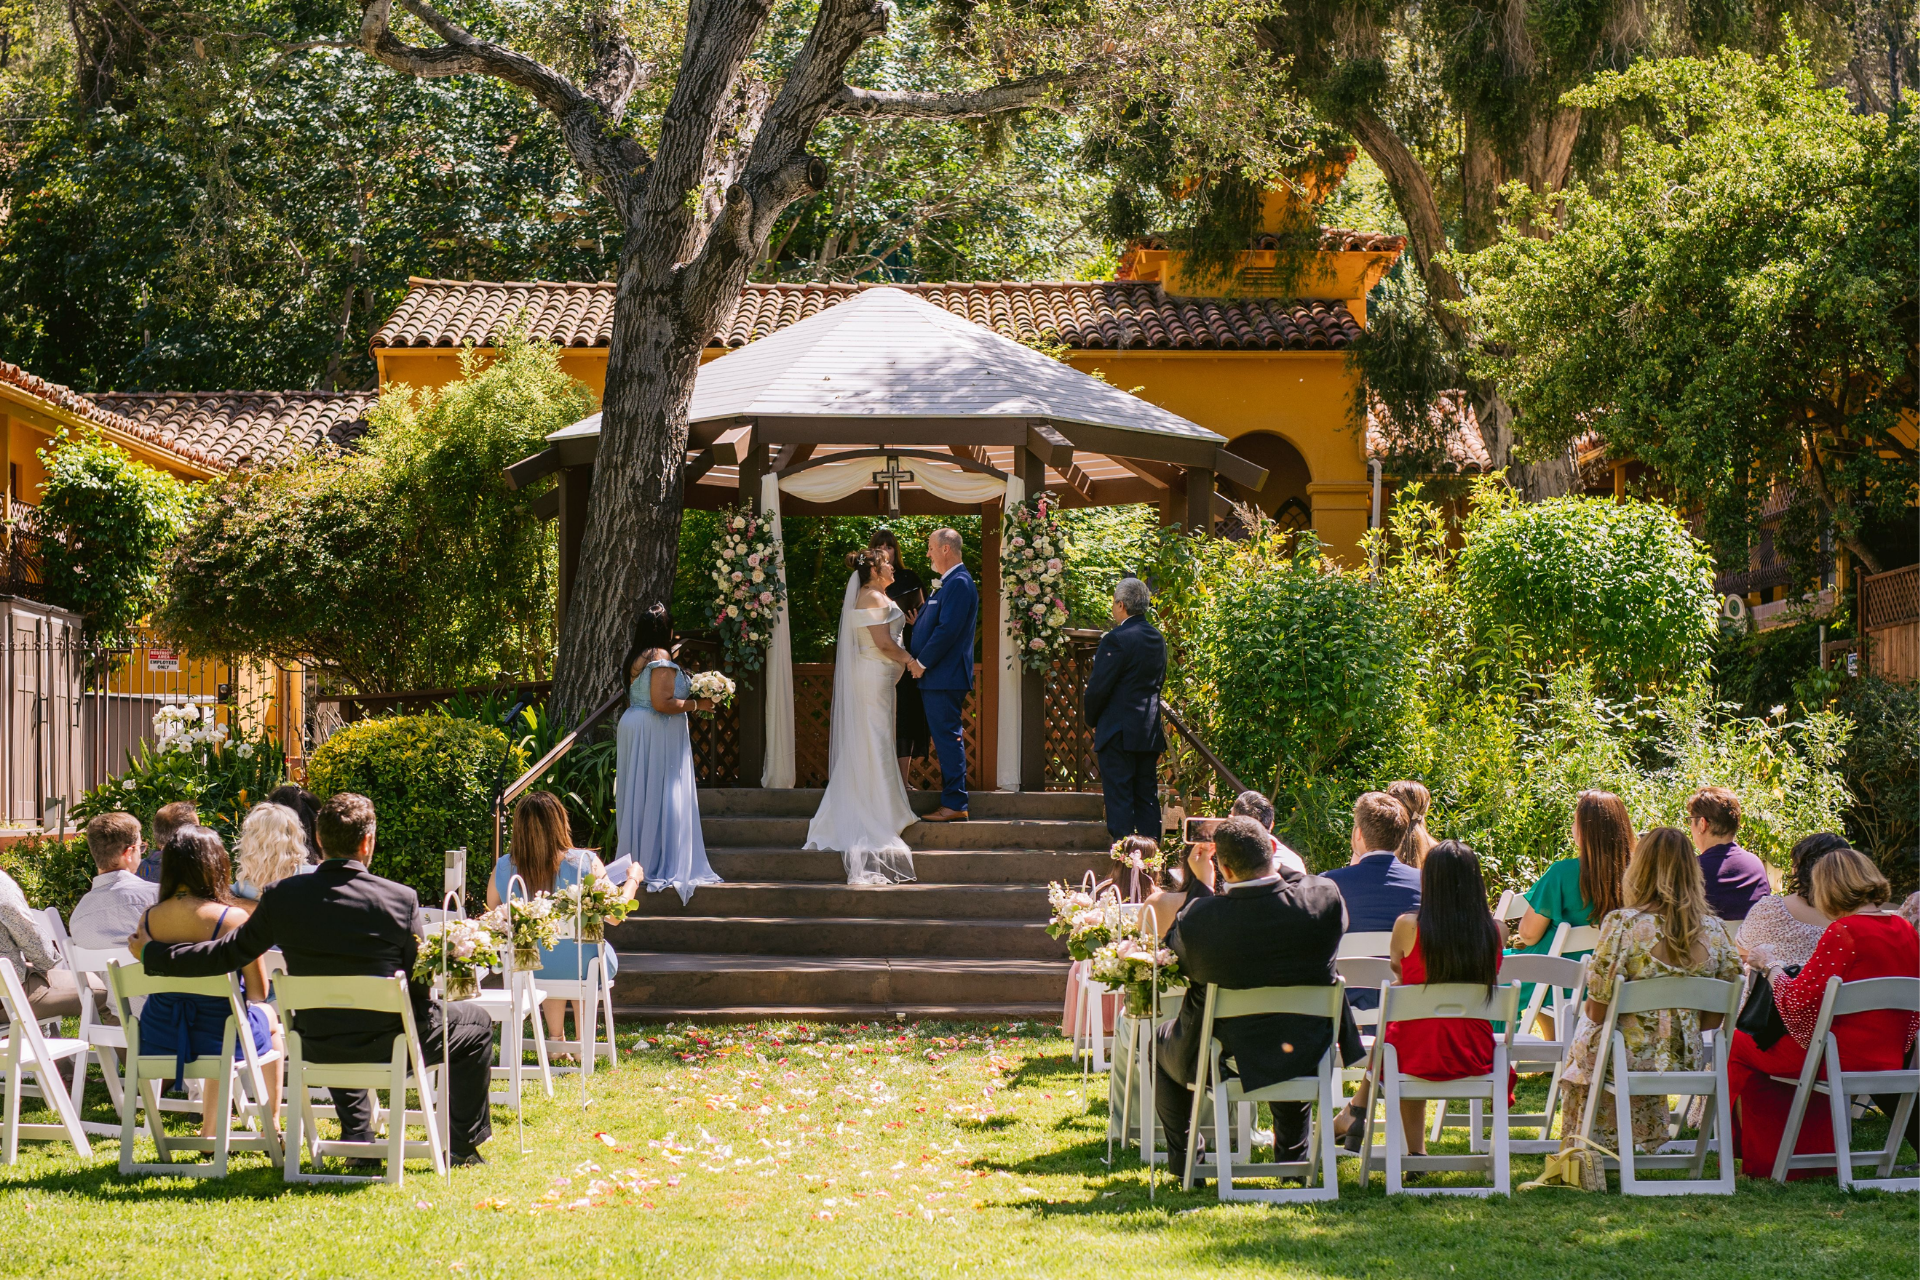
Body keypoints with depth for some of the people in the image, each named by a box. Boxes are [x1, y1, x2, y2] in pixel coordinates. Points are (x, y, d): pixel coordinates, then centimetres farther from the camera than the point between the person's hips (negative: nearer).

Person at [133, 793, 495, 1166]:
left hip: (316, 1046, 4)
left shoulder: (284, 897, -10)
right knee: (477, 1023, 23)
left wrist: (151, 953, 11)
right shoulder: (400, 899, -16)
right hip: (388, 1044, -4)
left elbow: (229, 954, -2)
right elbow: (421, 983, -9)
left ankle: (357, 1138, 37)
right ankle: (464, 1145, 26)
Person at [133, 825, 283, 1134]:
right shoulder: (233, 919, -19)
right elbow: (258, 993, -9)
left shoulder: (147, 920, -7)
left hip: (158, 1040, 4)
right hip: (218, 1038, -4)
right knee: (269, 1017, 32)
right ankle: (273, 1126, 43)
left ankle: (210, 1130, 45)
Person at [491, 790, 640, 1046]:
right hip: (581, 968, -2)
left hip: (527, 969, 2)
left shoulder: (504, 868, -15)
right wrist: (633, 879, 6)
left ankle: (556, 1040, 44)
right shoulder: (584, 862, -22)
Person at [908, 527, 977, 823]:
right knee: (945, 738, 11)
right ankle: (952, 800, 15)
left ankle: (954, 804, -7)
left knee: (947, 738, -9)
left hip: (945, 676, -10)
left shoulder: (959, 584, -14)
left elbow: (948, 630, -21)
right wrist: (915, 657, 10)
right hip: (935, 676, 10)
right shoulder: (946, 583, 18)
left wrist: (922, 662, -14)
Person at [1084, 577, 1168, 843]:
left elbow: (1099, 686, -14)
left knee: (1119, 795, -4)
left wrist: (1091, 719, 3)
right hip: (1151, 730, 7)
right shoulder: (1158, 639, 10)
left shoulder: (1116, 639, -15)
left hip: (1119, 731, -7)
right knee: (1147, 796, 10)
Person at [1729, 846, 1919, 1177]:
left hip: (1842, 1059, -8)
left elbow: (1797, 1001, -18)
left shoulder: (1843, 932, -19)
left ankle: (1760, 1162, 22)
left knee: (1737, 1045, 12)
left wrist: (1770, 965, 0)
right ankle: (1814, 1153, 37)